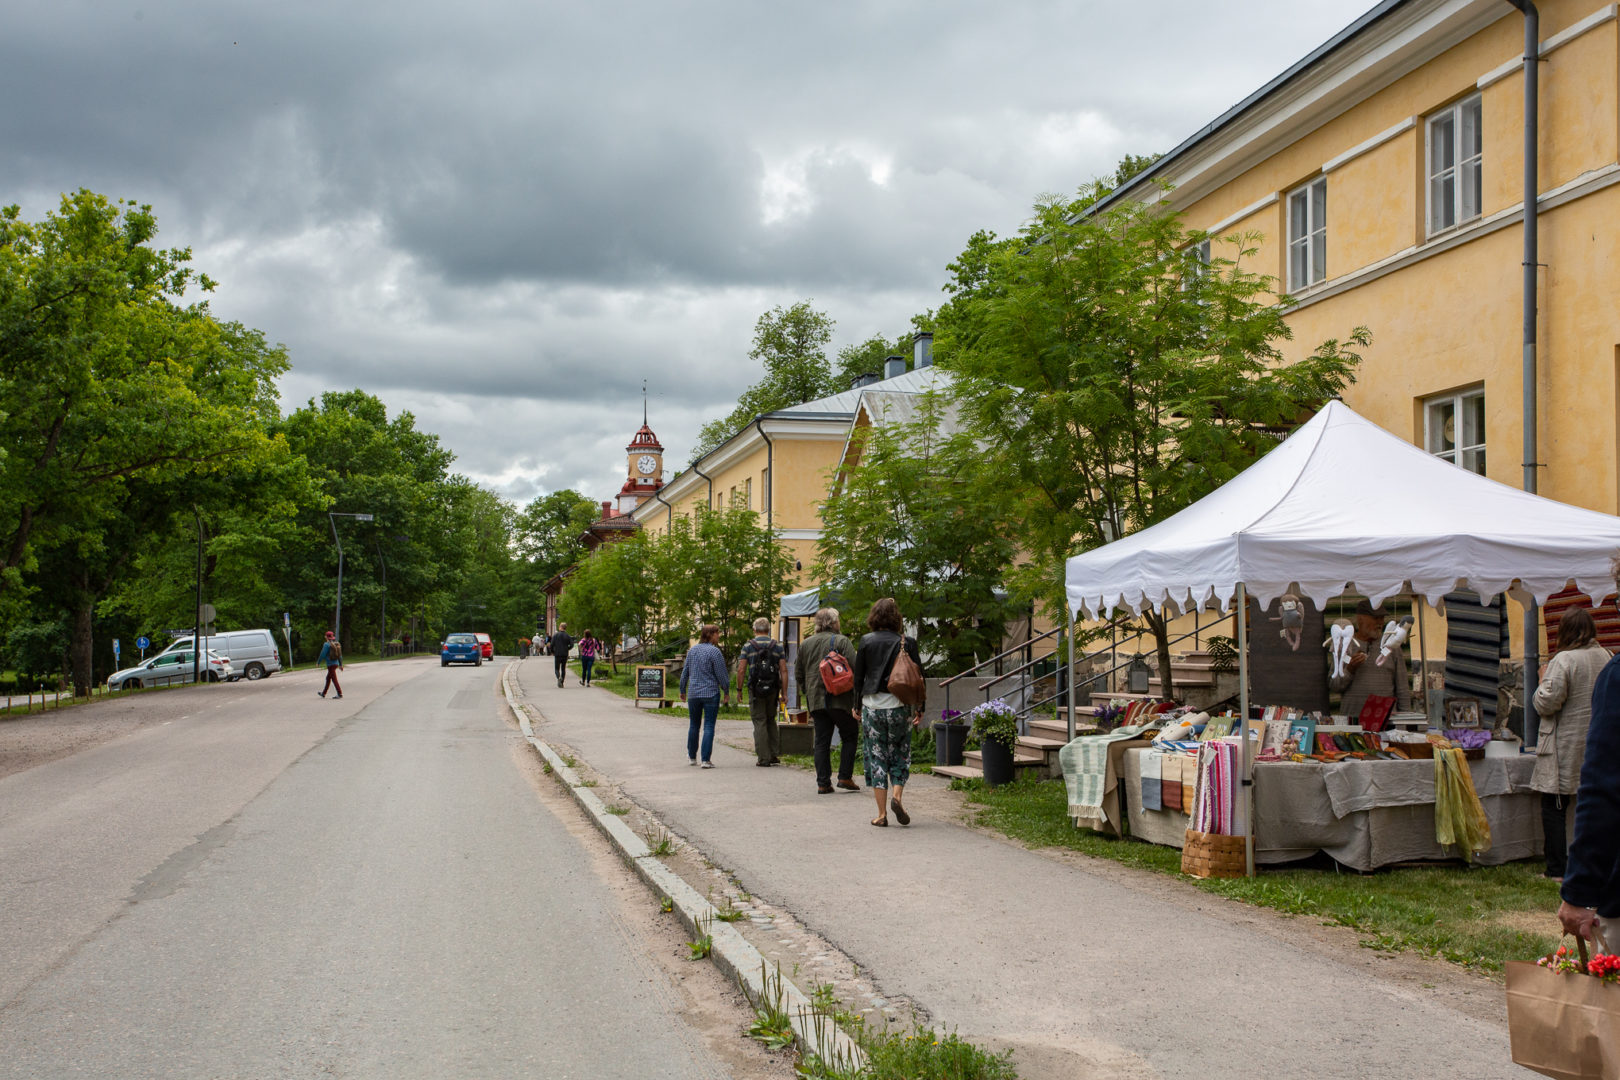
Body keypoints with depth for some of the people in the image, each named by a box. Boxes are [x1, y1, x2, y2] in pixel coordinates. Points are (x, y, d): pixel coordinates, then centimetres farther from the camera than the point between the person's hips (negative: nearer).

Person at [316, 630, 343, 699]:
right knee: (328, 678, 20)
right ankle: (323, 693, 31)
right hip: (336, 663, 8)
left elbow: (323, 654, -13)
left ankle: (340, 694, -12)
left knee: (334, 679, -7)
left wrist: (318, 662, 1)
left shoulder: (326, 644, -12)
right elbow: (340, 655, 12)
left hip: (330, 664, -8)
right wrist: (340, 665, 18)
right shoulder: (337, 644, 8)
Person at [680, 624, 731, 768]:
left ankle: (692, 757, 26)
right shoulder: (714, 652, -11)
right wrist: (726, 692, 2)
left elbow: (685, 672, 13)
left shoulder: (692, 650, 7)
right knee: (709, 726, -3)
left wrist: (683, 691, 22)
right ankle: (706, 760, -8)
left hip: (693, 693, 5)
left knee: (694, 725, 17)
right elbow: (722, 674, -10)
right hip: (711, 693, -5)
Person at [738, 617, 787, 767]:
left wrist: (739, 689, 4)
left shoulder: (748, 646, 1)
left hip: (755, 689, -2)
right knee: (771, 721, 18)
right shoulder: (777, 646, 6)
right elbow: (784, 671, 1)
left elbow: (741, 670, -5)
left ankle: (763, 758, 0)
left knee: (759, 722, 2)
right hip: (773, 689, 3)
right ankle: (775, 755, 13)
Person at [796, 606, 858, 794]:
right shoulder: (842, 641, -7)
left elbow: (798, 673, 14)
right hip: (839, 700, -5)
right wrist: (857, 697, -3)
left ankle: (823, 783, 5)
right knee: (849, 736, 10)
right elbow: (854, 668, -13)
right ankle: (845, 777, 4)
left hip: (816, 701, 5)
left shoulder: (805, 644, 10)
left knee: (821, 741, 7)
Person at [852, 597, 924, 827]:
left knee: (876, 757, 5)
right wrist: (920, 708, 8)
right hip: (899, 706, 0)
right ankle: (897, 795, -8)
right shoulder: (906, 642, -3)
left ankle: (882, 814, 4)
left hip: (872, 706, 0)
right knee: (900, 755, 15)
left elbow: (858, 677, 1)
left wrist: (857, 706, 12)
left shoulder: (866, 642, -2)